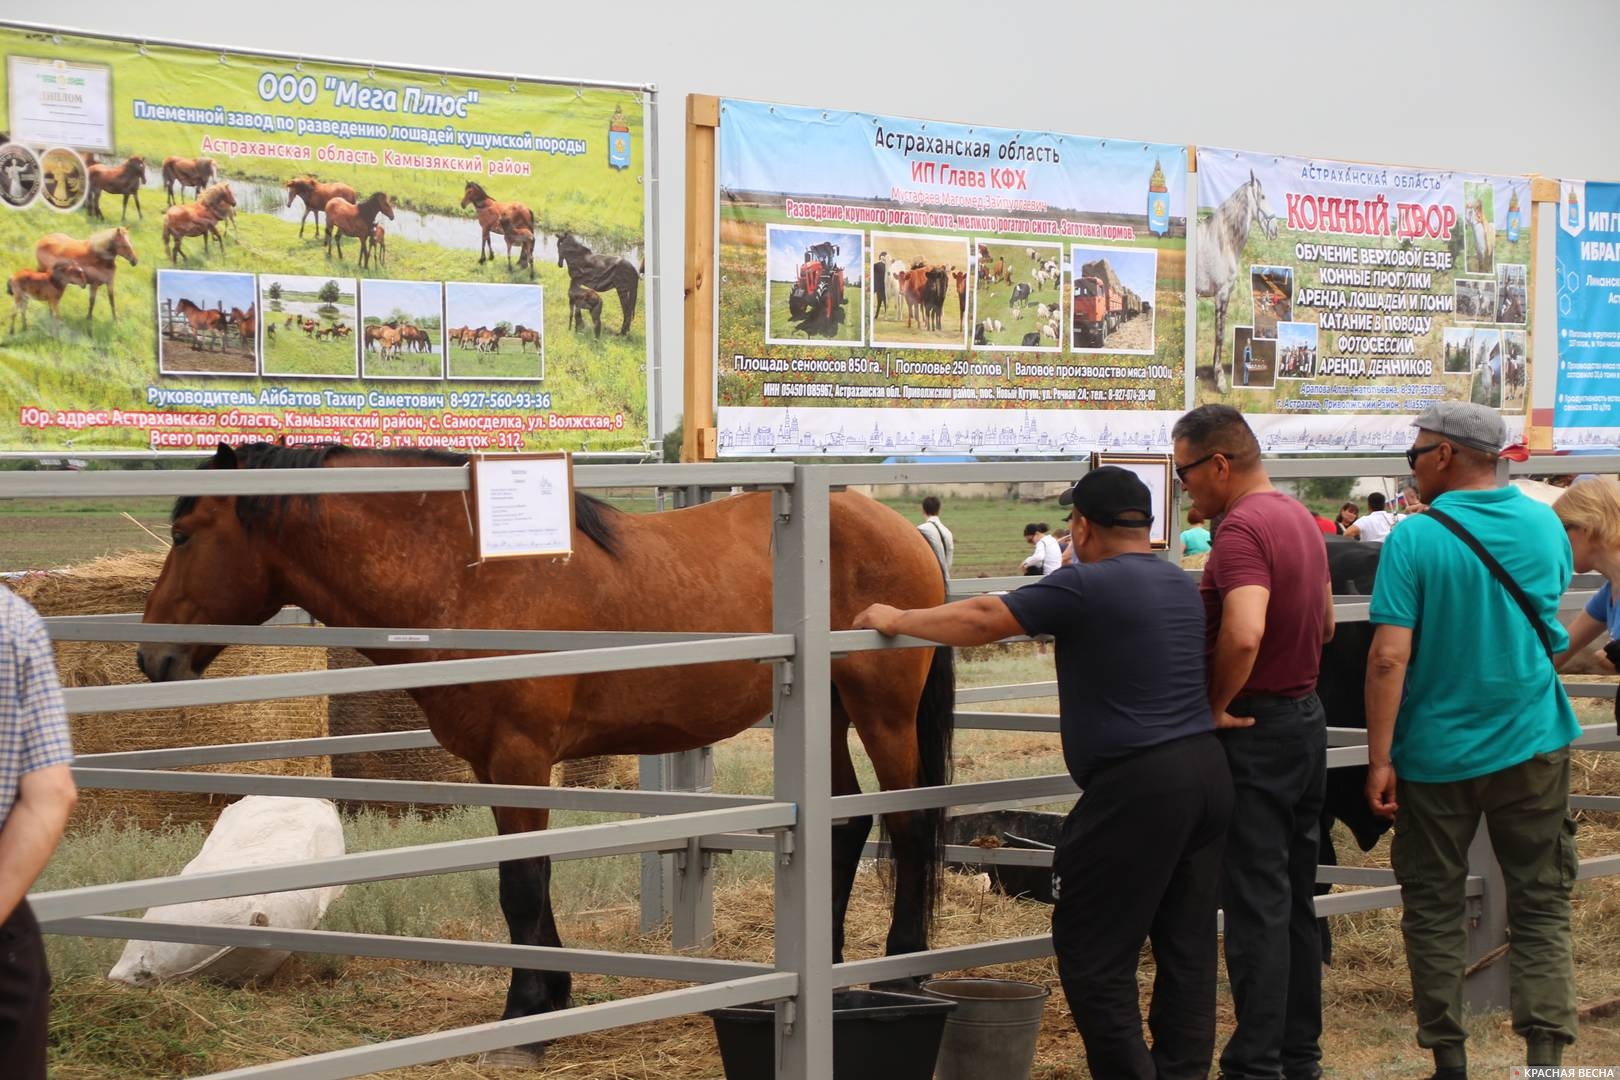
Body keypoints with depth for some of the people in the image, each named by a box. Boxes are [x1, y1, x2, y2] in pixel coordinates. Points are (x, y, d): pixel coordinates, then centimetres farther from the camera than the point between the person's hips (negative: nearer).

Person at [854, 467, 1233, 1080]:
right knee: (1186, 944, 12)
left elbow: (982, 621, -8)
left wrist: (897, 621, 5)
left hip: (1137, 785, -9)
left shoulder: (1086, 586, -11)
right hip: (1207, 770, 9)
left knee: (1093, 951, 0)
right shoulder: (1182, 586, 14)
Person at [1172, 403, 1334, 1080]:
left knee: (1256, 904, -4)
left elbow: (1243, 634, -34)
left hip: (1254, 733, -9)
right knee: (1295, 898, 15)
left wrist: (1216, 705, -21)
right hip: (1306, 714, 9)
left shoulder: (1243, 529, -20)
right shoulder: (1301, 518, 12)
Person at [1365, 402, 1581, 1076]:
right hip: (1532, 744, 3)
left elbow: (1390, 655, -19)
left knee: (1433, 910, 11)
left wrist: (1379, 760, -15)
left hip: (1436, 754, -3)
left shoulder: (1414, 539, -14)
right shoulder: (1546, 527, -1)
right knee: (1541, 908, 9)